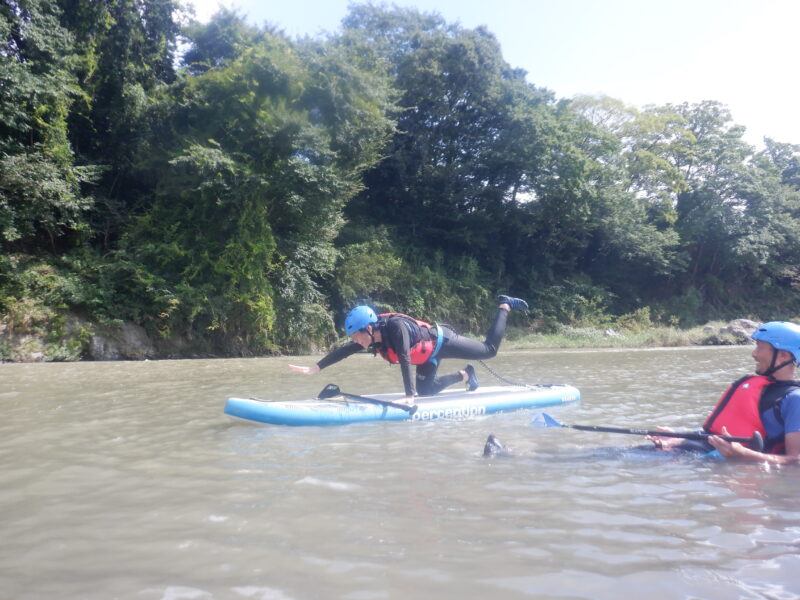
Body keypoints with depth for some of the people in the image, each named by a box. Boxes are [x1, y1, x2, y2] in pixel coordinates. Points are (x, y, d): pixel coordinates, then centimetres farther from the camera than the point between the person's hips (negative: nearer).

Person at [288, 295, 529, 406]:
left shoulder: (396, 327, -39)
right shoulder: (372, 338, -16)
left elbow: (404, 360, -45)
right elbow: (343, 351, -13)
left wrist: (410, 396, -49)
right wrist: (313, 369, -16)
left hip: (443, 341, -7)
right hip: (429, 356, 7)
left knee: (490, 349, 7)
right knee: (426, 391, 13)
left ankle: (504, 307, 28)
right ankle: (464, 375, 32)